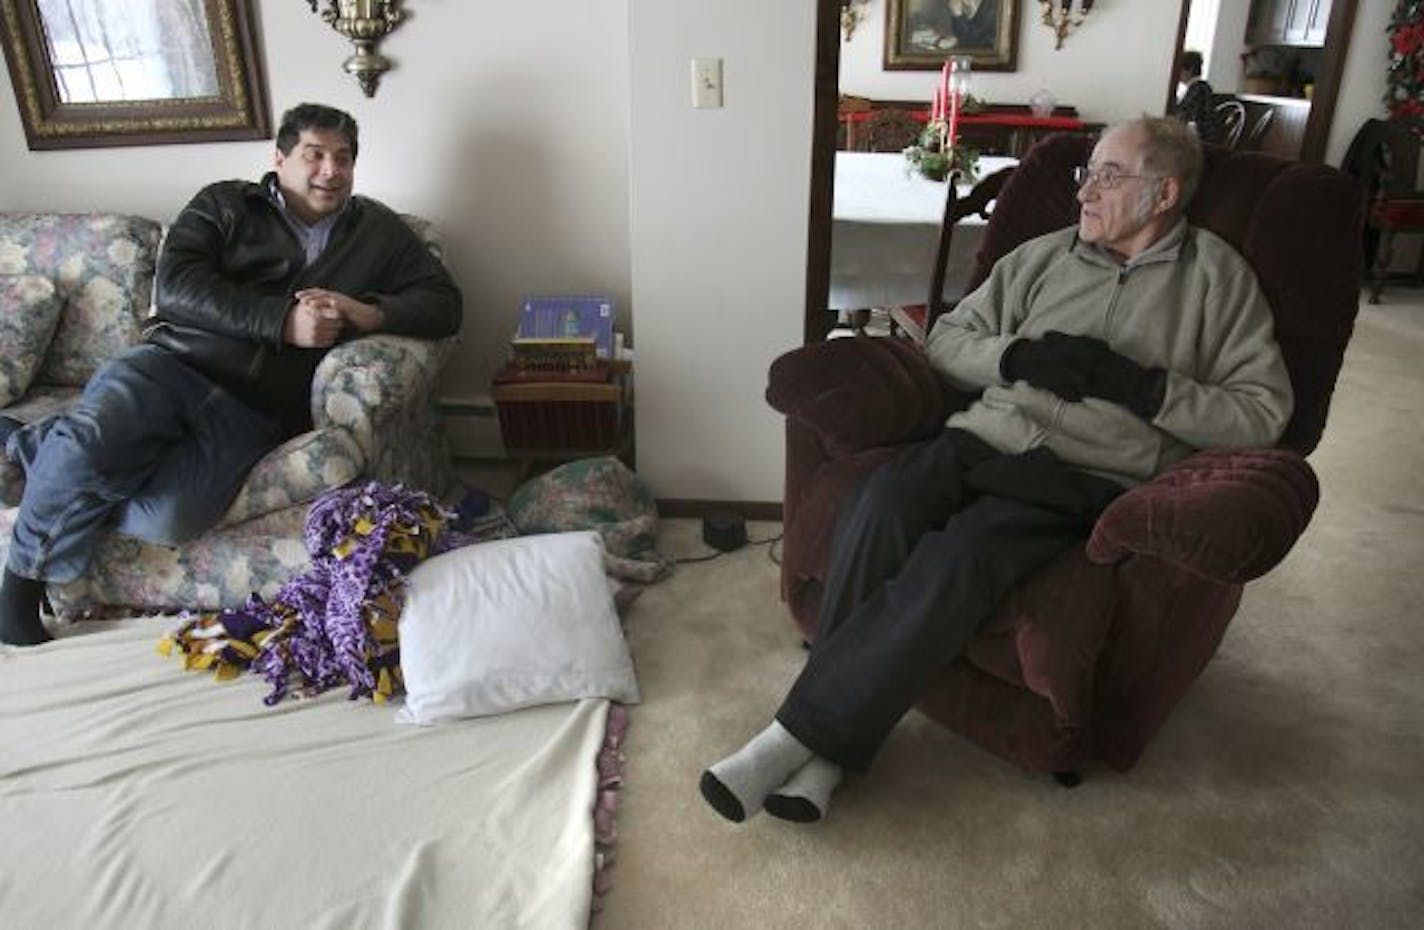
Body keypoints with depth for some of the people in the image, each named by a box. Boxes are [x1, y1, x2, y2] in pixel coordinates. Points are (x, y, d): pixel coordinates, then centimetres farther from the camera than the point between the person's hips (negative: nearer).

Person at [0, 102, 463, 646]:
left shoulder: (378, 231, 18)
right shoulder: (226, 205, 11)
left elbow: (444, 305, 10)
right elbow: (175, 288, -4)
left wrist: (369, 314, -9)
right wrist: (283, 320, -16)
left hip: (254, 413, 1)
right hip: (175, 363, 0)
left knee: (169, 519, -27)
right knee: (91, 439, -33)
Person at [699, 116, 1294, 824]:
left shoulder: (1216, 276, 12)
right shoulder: (1046, 255, 21)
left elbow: (1265, 409, 3)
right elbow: (946, 340, 19)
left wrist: (1140, 384, -8)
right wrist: (1017, 356, -1)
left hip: (1093, 479, -3)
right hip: (987, 439, 3)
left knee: (963, 552, -34)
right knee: (885, 498, -30)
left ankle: (805, 733, -24)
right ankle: (823, 752, -24)